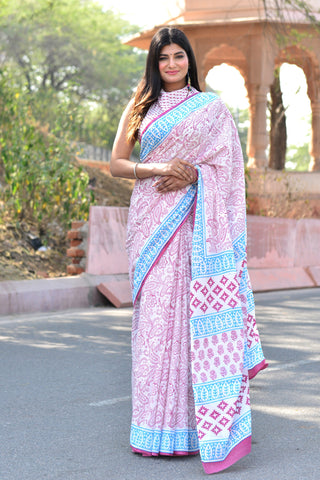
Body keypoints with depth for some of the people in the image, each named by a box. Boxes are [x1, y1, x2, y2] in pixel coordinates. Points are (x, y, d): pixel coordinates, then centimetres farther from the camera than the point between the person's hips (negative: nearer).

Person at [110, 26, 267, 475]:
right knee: (156, 314, -1)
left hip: (196, 220, -2)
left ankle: (201, 420, -5)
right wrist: (157, 169, -12)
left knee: (198, 312, -8)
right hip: (152, 220, 2)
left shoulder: (211, 107, 10)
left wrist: (192, 175, -15)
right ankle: (158, 423, 5)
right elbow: (116, 164, 6)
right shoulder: (139, 108, 13)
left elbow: (227, 165, 4)